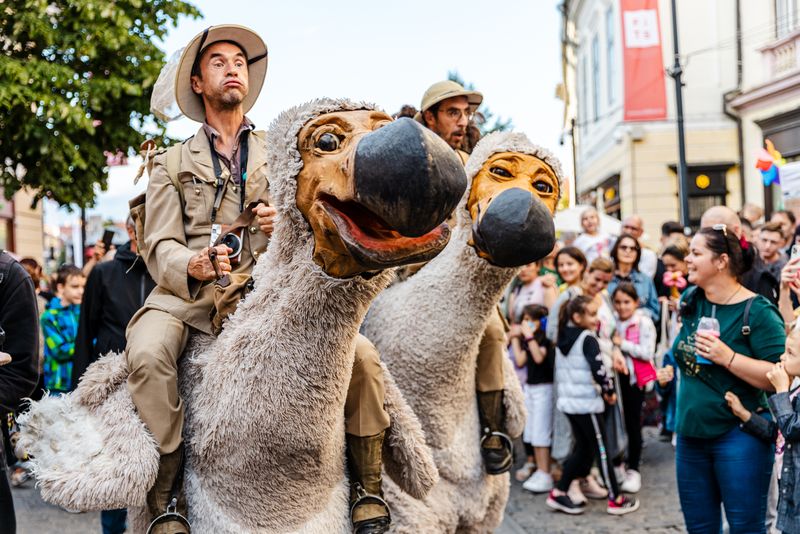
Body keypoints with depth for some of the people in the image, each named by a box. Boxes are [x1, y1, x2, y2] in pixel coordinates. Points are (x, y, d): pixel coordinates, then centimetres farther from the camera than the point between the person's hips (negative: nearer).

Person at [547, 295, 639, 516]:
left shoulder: (562, 339, 10)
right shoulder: (587, 339, -13)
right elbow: (599, 370, -21)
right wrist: (610, 390, -3)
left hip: (567, 401, 8)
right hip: (586, 402, -8)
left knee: (582, 448, 16)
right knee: (602, 450, 1)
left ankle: (559, 493, 14)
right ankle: (615, 499, 8)